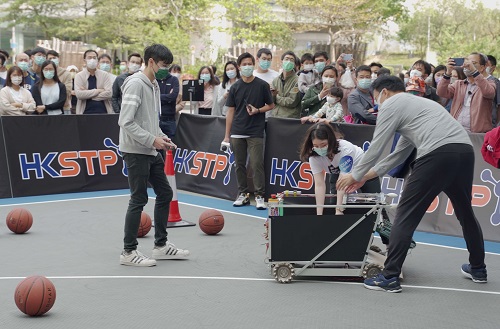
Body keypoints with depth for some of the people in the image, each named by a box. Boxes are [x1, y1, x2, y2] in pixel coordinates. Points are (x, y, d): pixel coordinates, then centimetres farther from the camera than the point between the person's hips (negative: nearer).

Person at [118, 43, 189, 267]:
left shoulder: (154, 85, 14)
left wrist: (162, 138, 6)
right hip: (135, 151, -10)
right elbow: (126, 122, -21)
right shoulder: (135, 84, -15)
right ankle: (129, 252, 4)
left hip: (151, 152, 10)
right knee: (139, 199, -5)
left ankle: (161, 245, 24)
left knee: (165, 193, 13)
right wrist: (152, 139, -19)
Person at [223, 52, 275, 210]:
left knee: (257, 164, -7)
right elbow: (230, 111, 9)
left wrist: (258, 110, -14)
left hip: (255, 132, -3)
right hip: (237, 133, 3)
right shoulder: (235, 87, 7)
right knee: (239, 164, 7)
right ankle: (243, 194, 17)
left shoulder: (262, 85, 0)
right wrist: (227, 135, 6)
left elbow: (270, 105, 6)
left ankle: (259, 196, -2)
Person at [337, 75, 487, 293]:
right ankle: (477, 268, 38)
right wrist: (366, 176, 40)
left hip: (437, 154, -8)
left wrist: (355, 175, 26)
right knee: (465, 212, 25)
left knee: (406, 216, -1)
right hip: (465, 150, 8)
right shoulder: (417, 103, 36)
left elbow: (376, 148, 11)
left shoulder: (391, 104, 11)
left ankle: (390, 277, -1)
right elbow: (399, 154, 38)